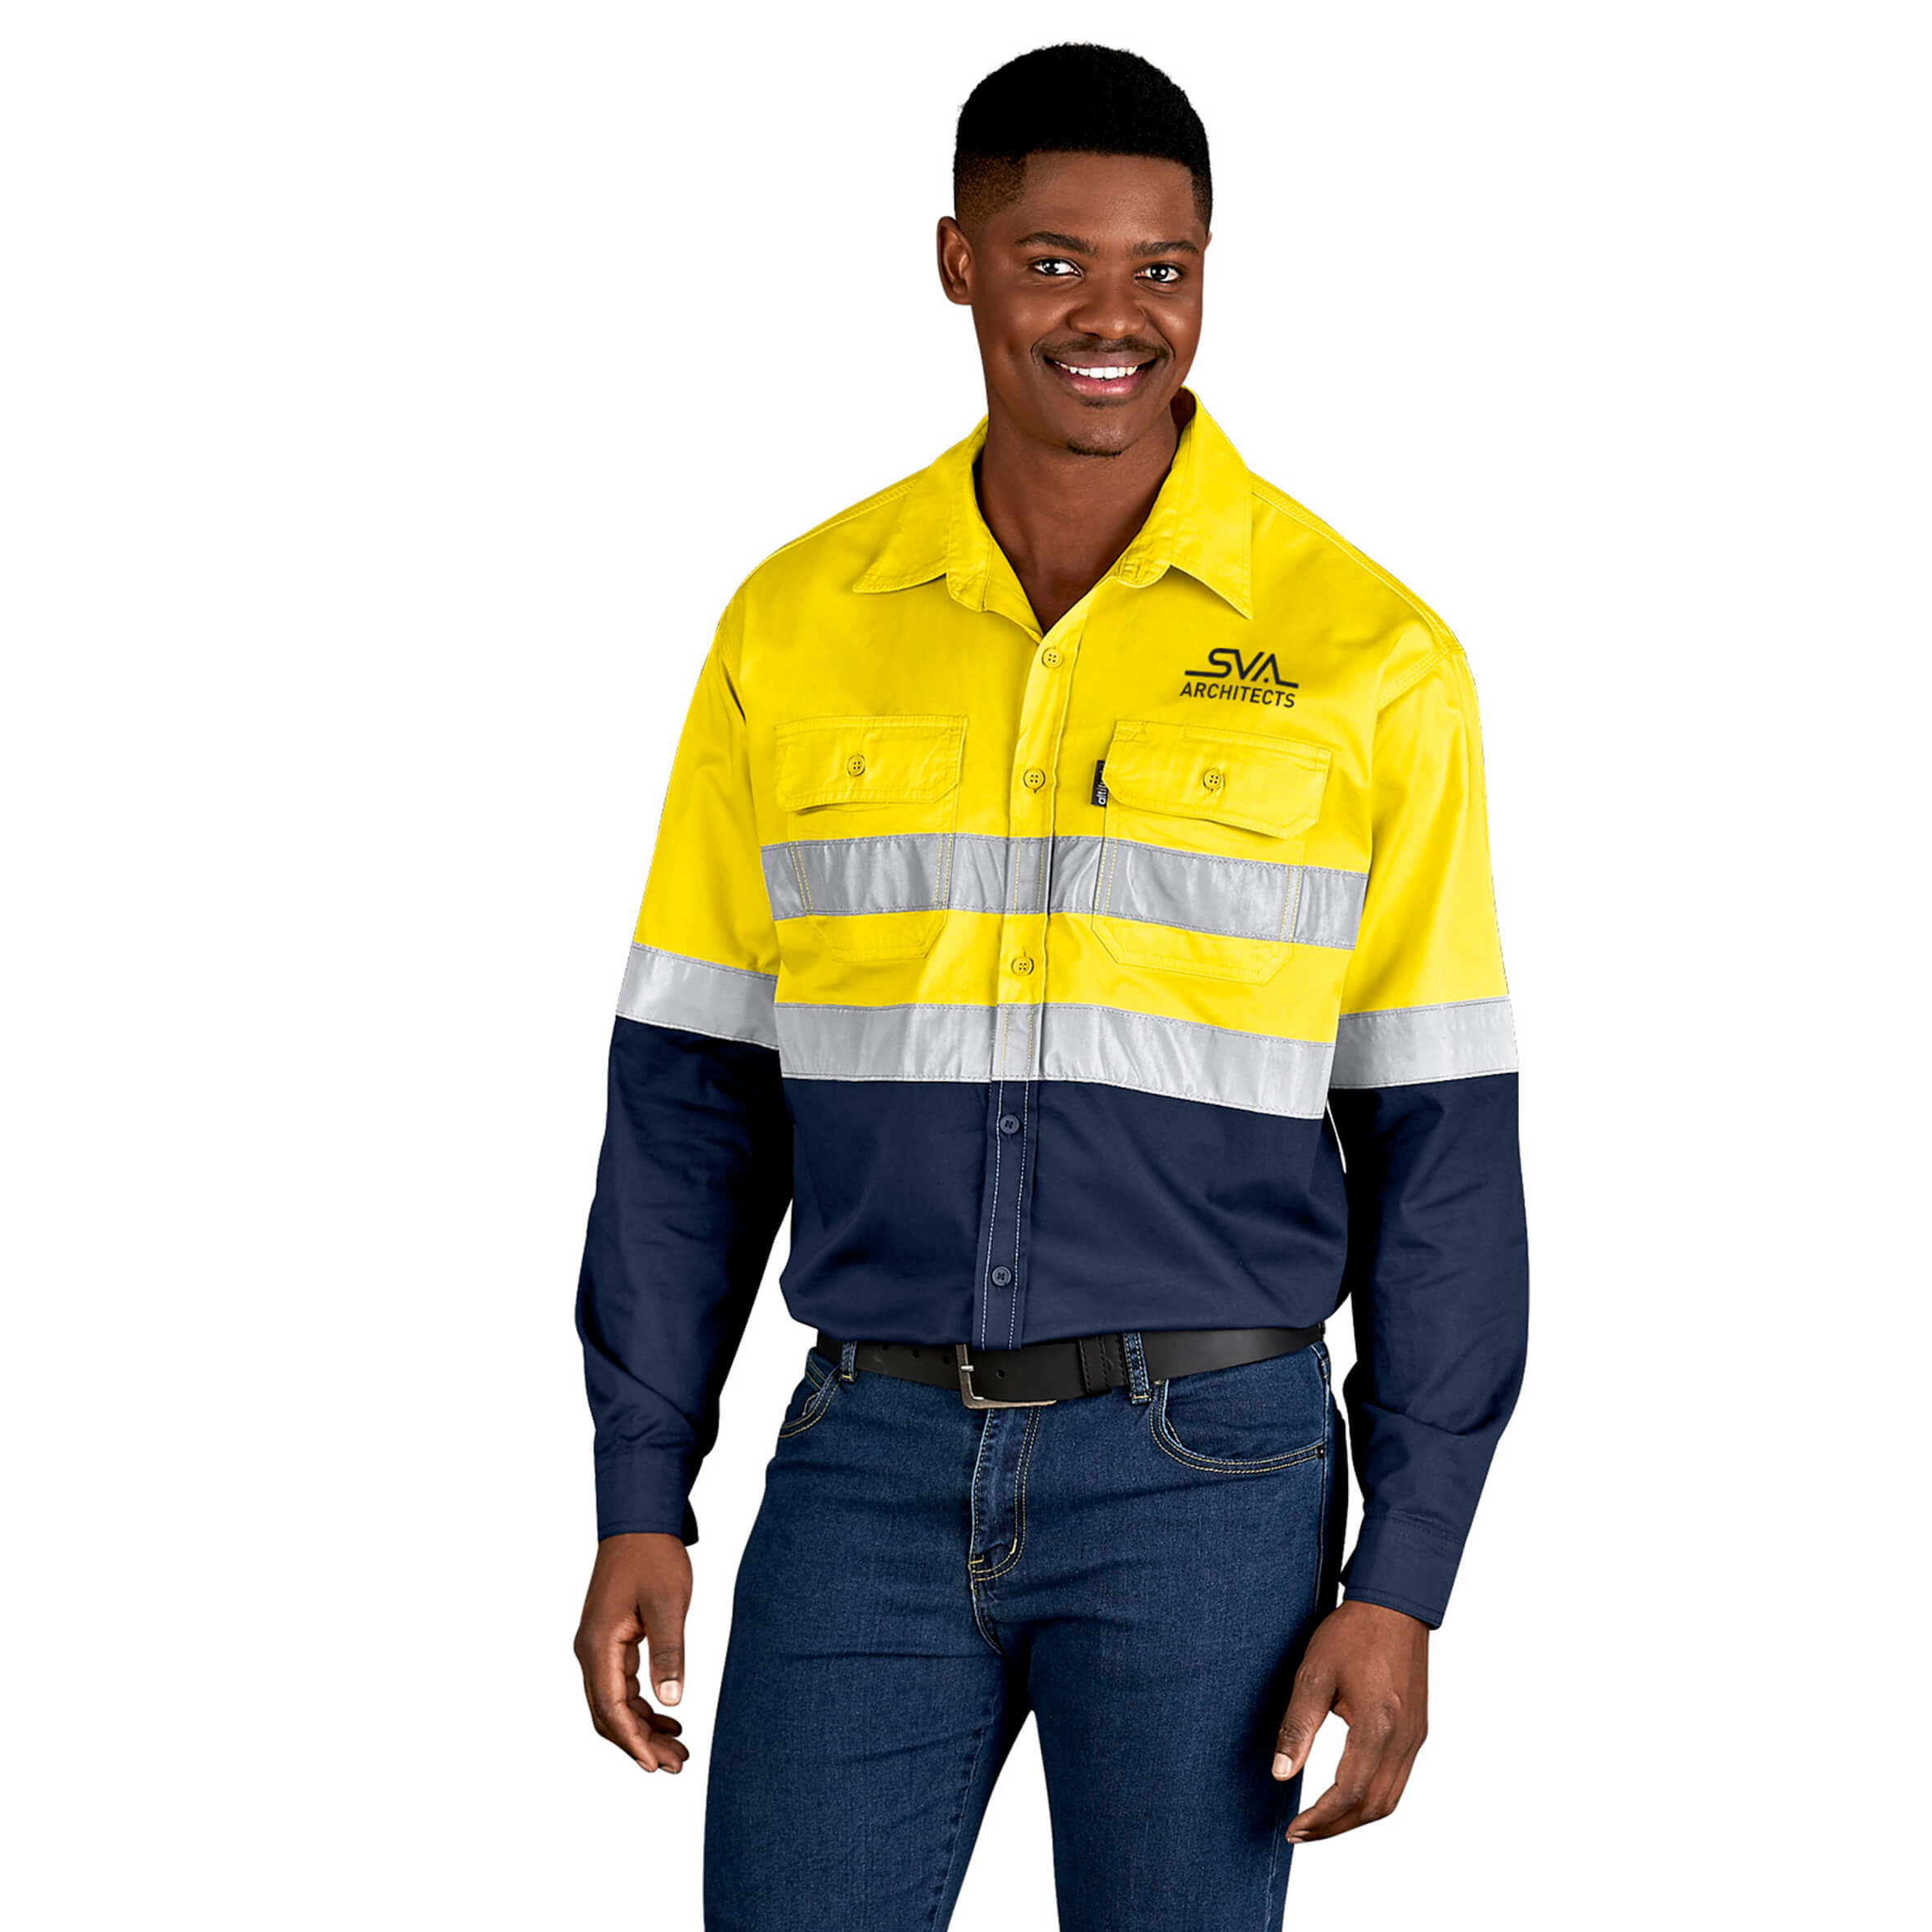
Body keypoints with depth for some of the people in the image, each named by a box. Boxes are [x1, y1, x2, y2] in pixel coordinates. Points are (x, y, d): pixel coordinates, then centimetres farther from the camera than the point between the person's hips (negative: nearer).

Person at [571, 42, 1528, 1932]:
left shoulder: (1367, 657, -3)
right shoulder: (796, 626, 4)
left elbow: (1439, 1147, -2)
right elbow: (692, 1092, 8)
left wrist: (1401, 1582, -6)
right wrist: (639, 1504, 3)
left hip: (1207, 1473, -2)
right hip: (870, 1458, 2)